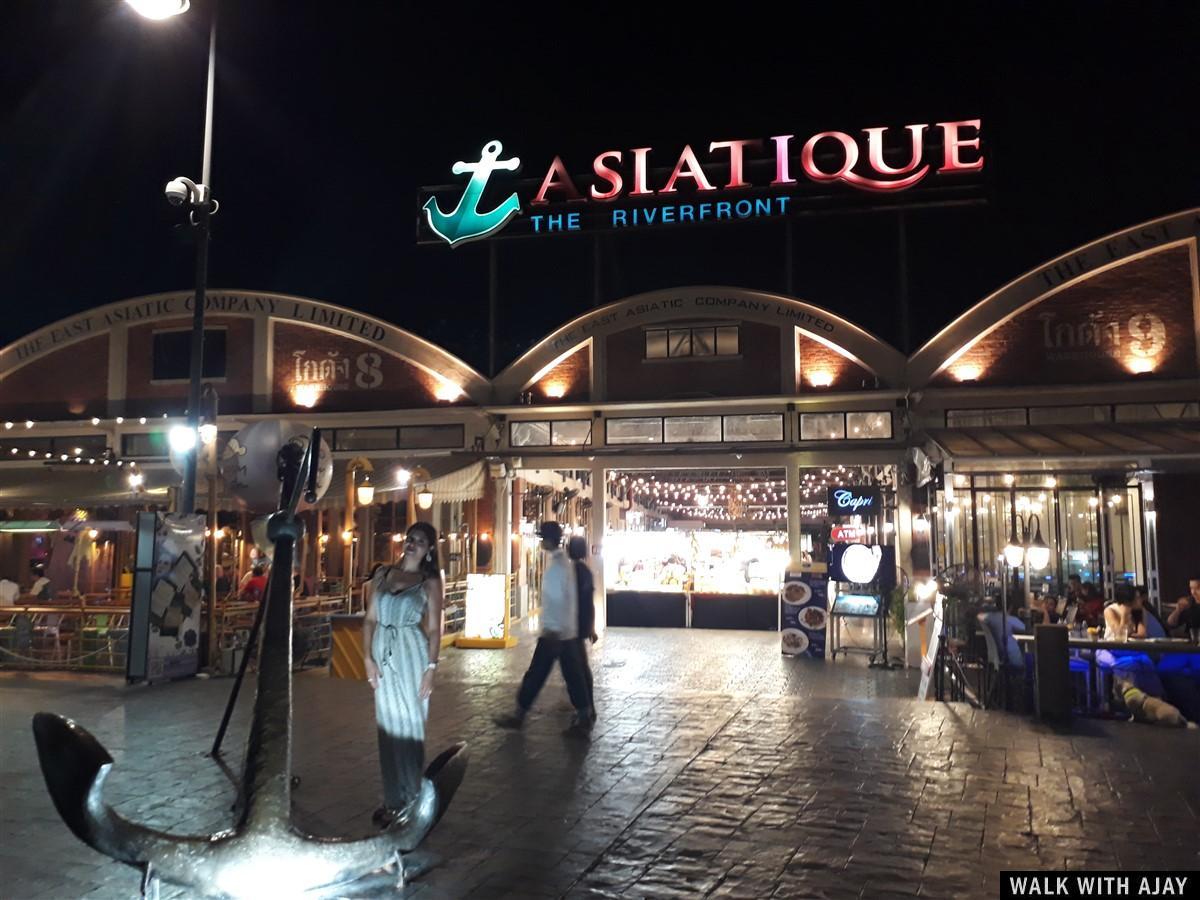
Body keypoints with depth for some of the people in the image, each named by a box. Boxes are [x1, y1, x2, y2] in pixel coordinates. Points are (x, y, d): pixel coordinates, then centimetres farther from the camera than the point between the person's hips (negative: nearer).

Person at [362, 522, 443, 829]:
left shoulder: (430, 582, -2)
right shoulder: (382, 574, 7)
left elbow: (434, 629, -4)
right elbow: (370, 619, 7)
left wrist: (431, 668, -11)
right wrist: (368, 658, -2)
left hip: (412, 656, -4)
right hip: (383, 655, 4)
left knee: (409, 725, 3)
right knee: (387, 726, 10)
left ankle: (409, 798, 16)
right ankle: (393, 797, 23)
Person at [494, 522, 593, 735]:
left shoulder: (556, 565, -16)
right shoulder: (563, 561, 14)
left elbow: (557, 600, -22)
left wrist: (551, 629, -23)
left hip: (555, 631, -9)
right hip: (567, 630, 9)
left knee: (536, 673, 2)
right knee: (573, 674, 8)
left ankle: (519, 714, 13)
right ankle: (584, 718, 9)